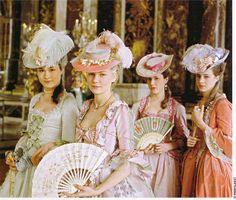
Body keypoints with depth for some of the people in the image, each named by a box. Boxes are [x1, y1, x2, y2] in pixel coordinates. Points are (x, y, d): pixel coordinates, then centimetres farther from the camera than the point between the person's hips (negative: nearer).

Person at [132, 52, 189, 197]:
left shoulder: (177, 108, 1)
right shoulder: (138, 106, 5)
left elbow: (183, 139, 2)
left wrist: (167, 146, -13)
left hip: (167, 161, -1)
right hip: (143, 160, 1)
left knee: (164, 193, 4)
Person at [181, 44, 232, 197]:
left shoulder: (222, 104, -13)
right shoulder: (200, 104, 11)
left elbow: (228, 141, -18)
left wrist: (200, 123, -17)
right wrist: (191, 141, 4)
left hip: (213, 166, -7)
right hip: (195, 164, 8)